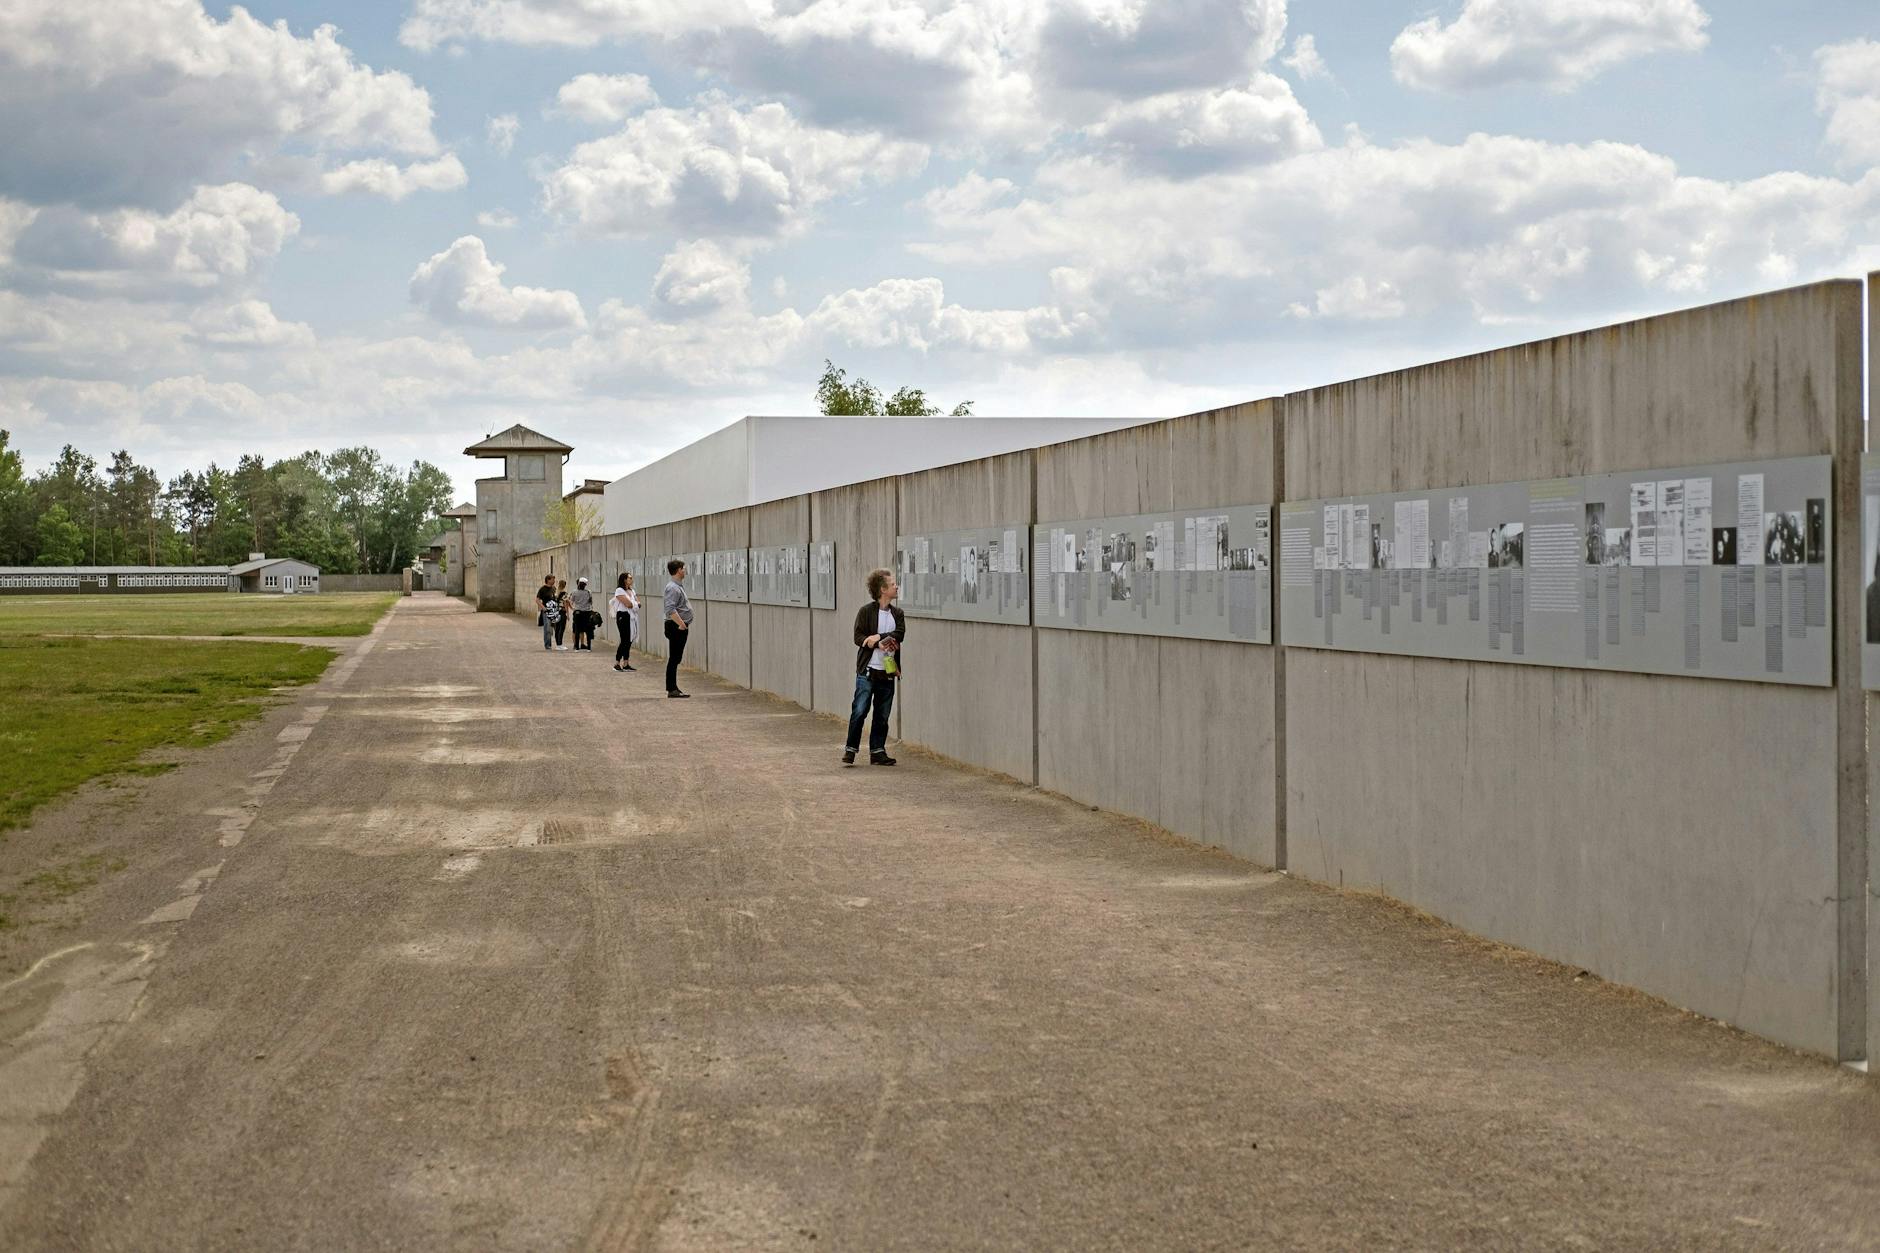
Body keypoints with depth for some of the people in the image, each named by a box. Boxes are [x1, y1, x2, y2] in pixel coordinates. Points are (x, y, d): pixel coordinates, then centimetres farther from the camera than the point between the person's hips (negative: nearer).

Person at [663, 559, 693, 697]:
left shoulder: (679, 586, 17)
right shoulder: (672, 587, -16)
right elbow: (670, 609, -27)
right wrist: (681, 624, -28)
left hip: (681, 627, 10)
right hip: (676, 627, -10)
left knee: (676, 659, 13)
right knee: (674, 658, -8)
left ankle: (672, 688, 17)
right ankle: (672, 690, -8)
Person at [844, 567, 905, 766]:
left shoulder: (898, 613, 11)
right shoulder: (866, 611, -2)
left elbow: (899, 634, -5)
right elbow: (858, 637, -10)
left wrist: (878, 637, -16)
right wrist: (882, 644, -19)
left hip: (887, 673, 4)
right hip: (867, 670, -4)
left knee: (882, 716, 8)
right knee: (859, 712, -5)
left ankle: (877, 751, 15)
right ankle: (850, 749, 4)